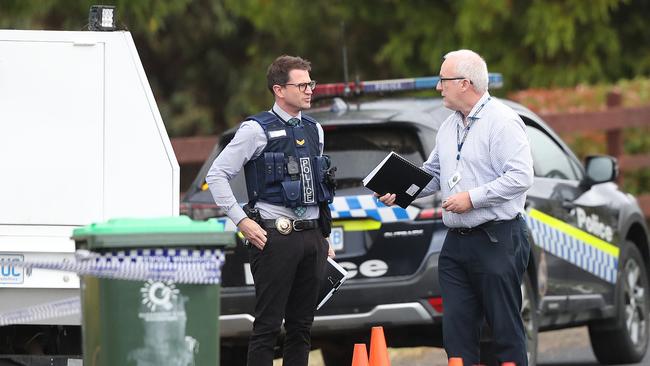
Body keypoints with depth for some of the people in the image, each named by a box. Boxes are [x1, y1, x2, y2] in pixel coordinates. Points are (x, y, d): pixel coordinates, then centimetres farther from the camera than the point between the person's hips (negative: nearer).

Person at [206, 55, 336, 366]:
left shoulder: (314, 130, 15)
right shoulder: (257, 130, -5)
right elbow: (217, 175, -7)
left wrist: (324, 237, 20)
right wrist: (242, 221, -12)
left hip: (312, 236, 7)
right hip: (275, 236, -7)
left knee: (302, 325, 8)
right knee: (268, 325, -7)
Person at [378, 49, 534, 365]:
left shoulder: (502, 122, -11)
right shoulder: (449, 127, 17)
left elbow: (520, 176, -20)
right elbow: (431, 173, 26)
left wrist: (473, 198, -19)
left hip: (496, 241, -9)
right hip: (456, 242, 9)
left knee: (506, 331, -4)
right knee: (456, 330, 6)